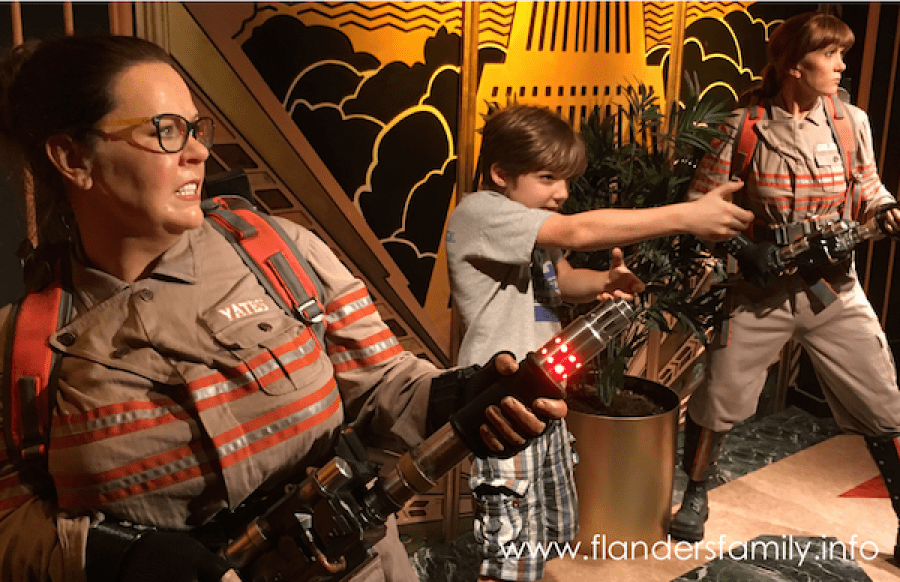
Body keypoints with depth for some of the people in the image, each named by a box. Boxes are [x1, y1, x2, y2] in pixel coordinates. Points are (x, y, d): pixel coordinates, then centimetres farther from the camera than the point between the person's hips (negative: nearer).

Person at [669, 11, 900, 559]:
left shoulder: (852, 121, 0)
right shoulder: (741, 126, -8)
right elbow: (701, 208, -5)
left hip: (834, 289, 2)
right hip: (759, 289, -2)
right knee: (718, 400, 5)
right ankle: (696, 497, 29)